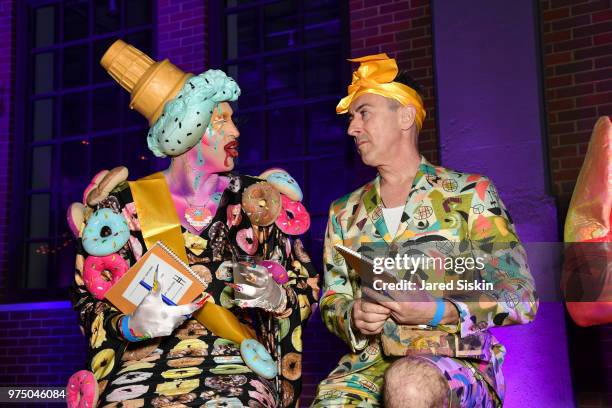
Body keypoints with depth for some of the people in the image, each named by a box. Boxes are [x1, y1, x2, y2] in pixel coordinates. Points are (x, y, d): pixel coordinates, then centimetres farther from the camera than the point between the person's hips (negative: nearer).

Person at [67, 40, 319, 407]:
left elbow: (306, 290, 10)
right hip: (143, 364, 1)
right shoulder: (123, 206, 5)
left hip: (235, 363, 0)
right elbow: (91, 302, 7)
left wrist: (276, 297, -13)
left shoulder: (257, 202, 8)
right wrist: (131, 325, -15)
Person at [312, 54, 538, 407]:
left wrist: (442, 311, -16)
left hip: (457, 363, -3)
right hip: (368, 364, 3)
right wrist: (353, 318, -7)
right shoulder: (345, 213, 14)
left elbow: (521, 299, -2)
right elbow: (331, 301, 16)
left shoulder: (470, 194, 2)